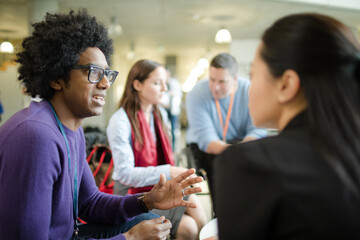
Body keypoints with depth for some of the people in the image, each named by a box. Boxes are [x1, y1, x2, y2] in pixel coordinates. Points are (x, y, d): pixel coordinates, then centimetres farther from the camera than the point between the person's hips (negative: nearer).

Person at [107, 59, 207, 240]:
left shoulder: (160, 114, 10)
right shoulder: (120, 121, -14)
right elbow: (125, 174, -19)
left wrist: (175, 173, -6)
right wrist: (168, 172, -25)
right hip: (133, 193, -6)